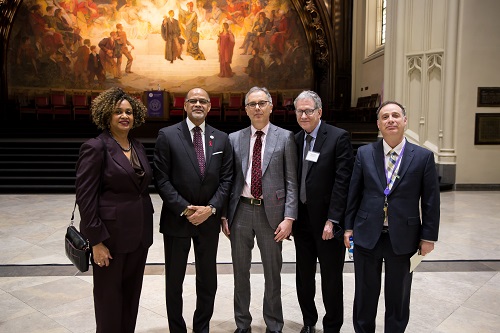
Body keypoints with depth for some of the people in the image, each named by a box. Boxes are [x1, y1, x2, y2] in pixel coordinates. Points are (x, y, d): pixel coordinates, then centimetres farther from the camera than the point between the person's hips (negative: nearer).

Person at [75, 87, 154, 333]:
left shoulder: (138, 146, 9)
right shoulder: (95, 147, -11)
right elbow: (85, 197, -14)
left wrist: (146, 229, 10)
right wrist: (96, 241, -16)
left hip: (139, 234, 6)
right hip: (111, 234, -6)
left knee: (132, 294, 17)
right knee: (109, 297, 10)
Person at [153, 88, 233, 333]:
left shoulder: (221, 138, 4)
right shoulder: (167, 135, -5)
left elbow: (226, 179, 2)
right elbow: (161, 179, -9)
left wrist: (211, 208, -10)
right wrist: (185, 209, -14)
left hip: (209, 219, 3)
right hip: (177, 219, -2)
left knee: (208, 280, 13)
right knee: (174, 281, 11)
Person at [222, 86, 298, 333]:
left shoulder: (285, 138, 0)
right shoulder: (234, 139, 7)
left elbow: (291, 182, -3)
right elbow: (228, 179, 7)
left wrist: (289, 218, -10)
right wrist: (224, 215, 2)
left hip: (271, 211, -2)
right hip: (241, 210, 2)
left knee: (273, 273, 11)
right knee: (240, 272, 14)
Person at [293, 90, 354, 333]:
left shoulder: (338, 137, -10)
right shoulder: (296, 140, 7)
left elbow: (342, 182, -14)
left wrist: (332, 220, -18)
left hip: (327, 220, -5)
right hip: (302, 219, 6)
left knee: (331, 278, 9)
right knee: (304, 275, 16)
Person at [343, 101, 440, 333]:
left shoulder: (423, 156, -2)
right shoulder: (364, 153, 1)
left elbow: (430, 201, -1)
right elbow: (353, 194, 3)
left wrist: (428, 236, -2)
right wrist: (349, 227, 2)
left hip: (403, 238, 0)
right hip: (367, 235, 1)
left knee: (398, 297, 15)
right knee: (365, 295, 14)